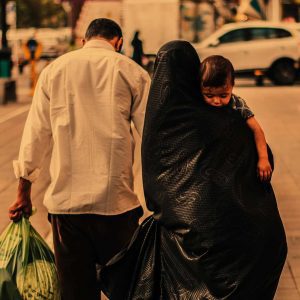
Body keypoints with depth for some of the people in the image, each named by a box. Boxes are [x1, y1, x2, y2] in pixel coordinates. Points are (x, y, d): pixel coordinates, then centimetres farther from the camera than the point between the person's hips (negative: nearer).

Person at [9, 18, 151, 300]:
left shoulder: (54, 69, 7)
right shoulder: (131, 72, 2)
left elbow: (35, 134, 8)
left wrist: (24, 191, 17)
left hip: (65, 200, 2)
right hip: (117, 201, -2)